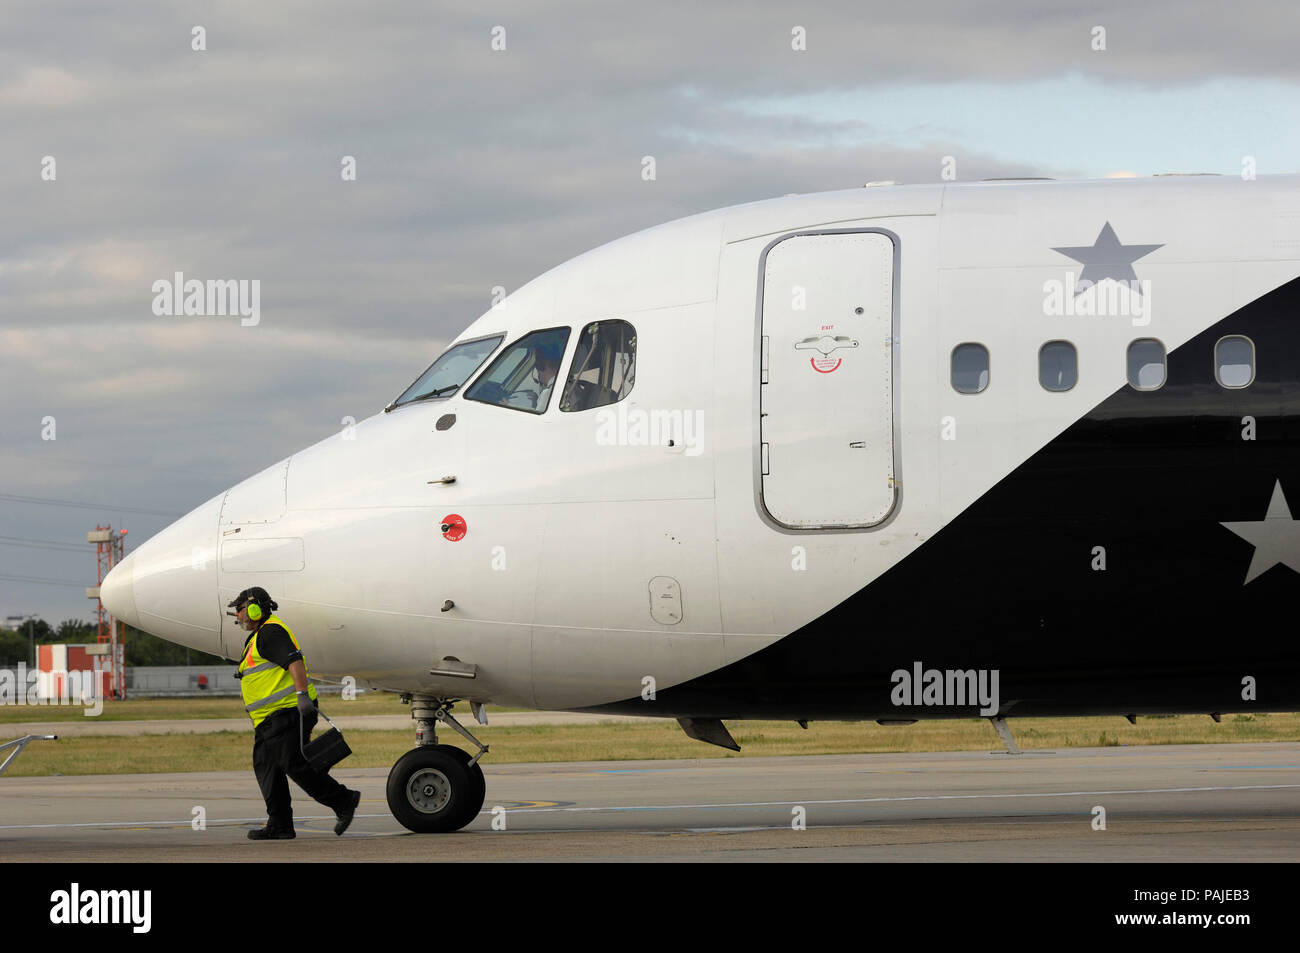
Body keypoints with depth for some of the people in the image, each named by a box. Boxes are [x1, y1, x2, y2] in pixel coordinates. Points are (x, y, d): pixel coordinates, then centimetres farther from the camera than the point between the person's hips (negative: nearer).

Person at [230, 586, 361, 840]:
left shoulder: (270, 633, -10)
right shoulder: (257, 637, 24)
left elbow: (294, 660, -23)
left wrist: (302, 694, -34)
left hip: (287, 712, -11)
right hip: (270, 720, 11)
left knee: (295, 764, -14)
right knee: (266, 767, 5)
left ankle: (343, 801, -4)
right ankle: (279, 826, 3)